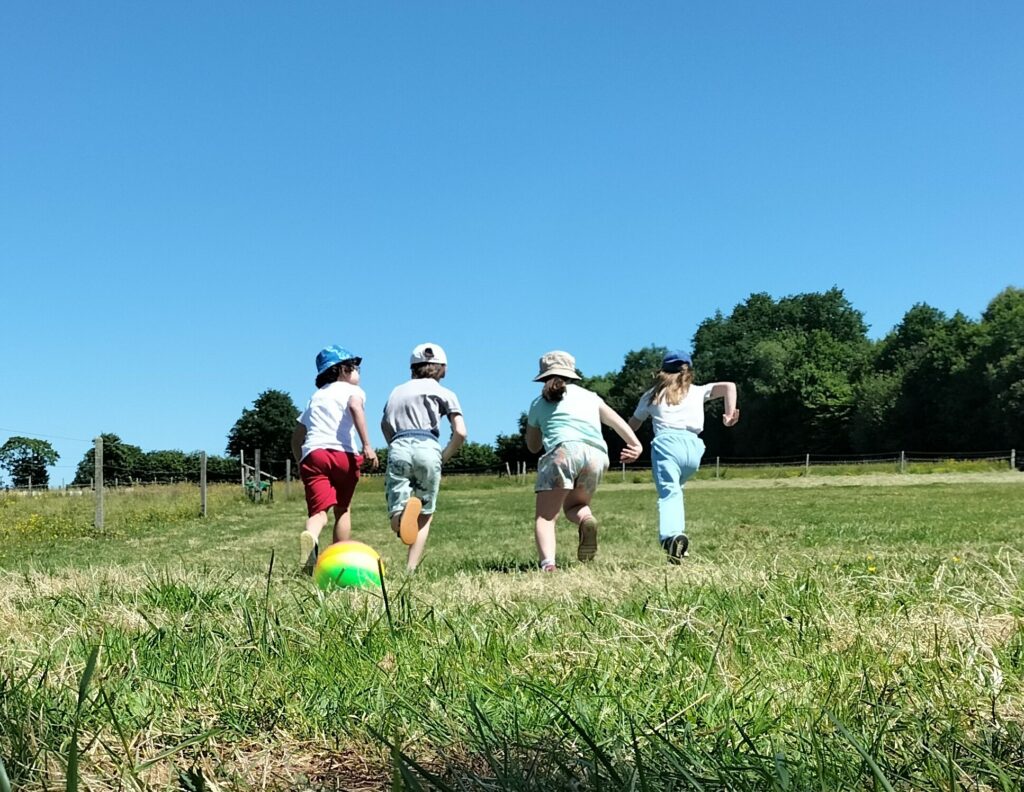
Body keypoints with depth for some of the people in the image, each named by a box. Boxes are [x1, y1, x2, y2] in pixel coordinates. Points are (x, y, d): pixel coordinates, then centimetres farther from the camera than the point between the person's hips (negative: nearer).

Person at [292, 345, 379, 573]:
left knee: (319, 510, -11)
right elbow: (355, 407, -11)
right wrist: (367, 445, -17)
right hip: (343, 454, -3)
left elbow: (296, 436, 29)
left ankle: (310, 537, -44)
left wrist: (301, 464, 38)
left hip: (312, 454, 3)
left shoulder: (315, 397, 32)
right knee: (342, 509, 15)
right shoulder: (352, 390, 15)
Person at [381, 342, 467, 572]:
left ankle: (405, 507, -39)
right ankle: (411, 569, -3)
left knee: (397, 523, -4)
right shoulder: (445, 393, 18)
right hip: (427, 449, -1)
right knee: (424, 516, 12)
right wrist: (443, 458, 18)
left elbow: (385, 424, 20)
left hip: (398, 448, 2)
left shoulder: (397, 391, 29)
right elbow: (460, 433, 6)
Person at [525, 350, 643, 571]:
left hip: (564, 449, -3)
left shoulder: (538, 403, 25)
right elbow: (616, 421, 15)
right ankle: (586, 519, -12)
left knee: (545, 516, 0)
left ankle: (547, 563, -27)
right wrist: (635, 444, 4)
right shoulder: (589, 396, 30)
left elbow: (532, 446, 34)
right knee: (573, 506, 23)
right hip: (597, 455, 3)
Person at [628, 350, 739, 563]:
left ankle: (672, 535, -42)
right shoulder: (697, 391, 26)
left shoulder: (653, 395, 24)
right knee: (675, 488, 23)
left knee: (668, 493, -15)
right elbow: (729, 386, 13)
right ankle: (676, 534, 8)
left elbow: (633, 425, 31)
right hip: (692, 446, 2)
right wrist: (730, 414, 8)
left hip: (666, 443, -2)